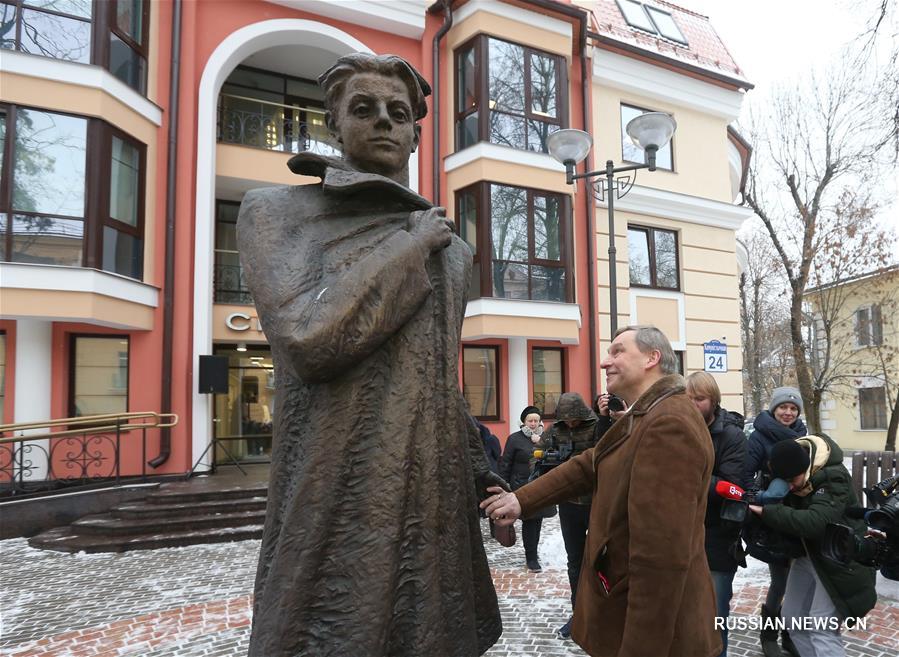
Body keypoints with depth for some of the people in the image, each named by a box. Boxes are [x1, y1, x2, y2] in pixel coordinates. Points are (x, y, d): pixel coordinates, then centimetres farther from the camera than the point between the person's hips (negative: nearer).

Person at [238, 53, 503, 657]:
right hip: (340, 499, -5)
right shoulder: (278, 210, 0)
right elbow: (309, 337, -19)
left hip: (436, 496, 6)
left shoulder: (451, 248, 15)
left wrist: (484, 480, 16)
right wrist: (412, 241, -8)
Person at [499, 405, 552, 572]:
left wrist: (542, 443, -12)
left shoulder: (544, 438, 11)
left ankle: (532, 552, 28)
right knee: (528, 522, -4)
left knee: (537, 521, 12)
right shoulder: (515, 439, -3)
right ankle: (531, 558, 6)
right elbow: (505, 464, -4)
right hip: (523, 487, -4)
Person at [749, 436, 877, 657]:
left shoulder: (834, 477, -28)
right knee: (793, 621, 12)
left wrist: (766, 513, -42)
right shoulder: (789, 469, -6)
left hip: (839, 560, -8)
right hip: (808, 554, 8)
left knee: (821, 630, -9)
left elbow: (815, 521, -41)